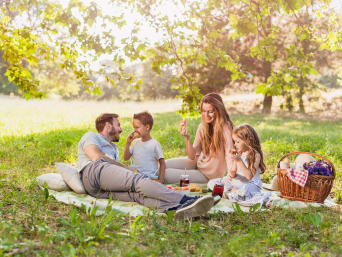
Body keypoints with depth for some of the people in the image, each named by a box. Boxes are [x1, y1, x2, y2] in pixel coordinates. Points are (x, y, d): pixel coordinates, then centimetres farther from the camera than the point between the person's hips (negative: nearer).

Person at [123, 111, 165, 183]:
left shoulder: (155, 144, -5)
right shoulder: (135, 142, 12)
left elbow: (162, 163, -2)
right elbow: (126, 158, 14)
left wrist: (160, 180, -9)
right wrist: (128, 143, 3)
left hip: (151, 178, -5)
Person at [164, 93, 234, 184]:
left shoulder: (225, 128, -20)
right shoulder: (202, 126, -1)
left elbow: (229, 155, -23)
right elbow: (193, 156, -3)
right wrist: (187, 138, -19)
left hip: (209, 175, -6)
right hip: (198, 163, 6)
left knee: (166, 174, -14)